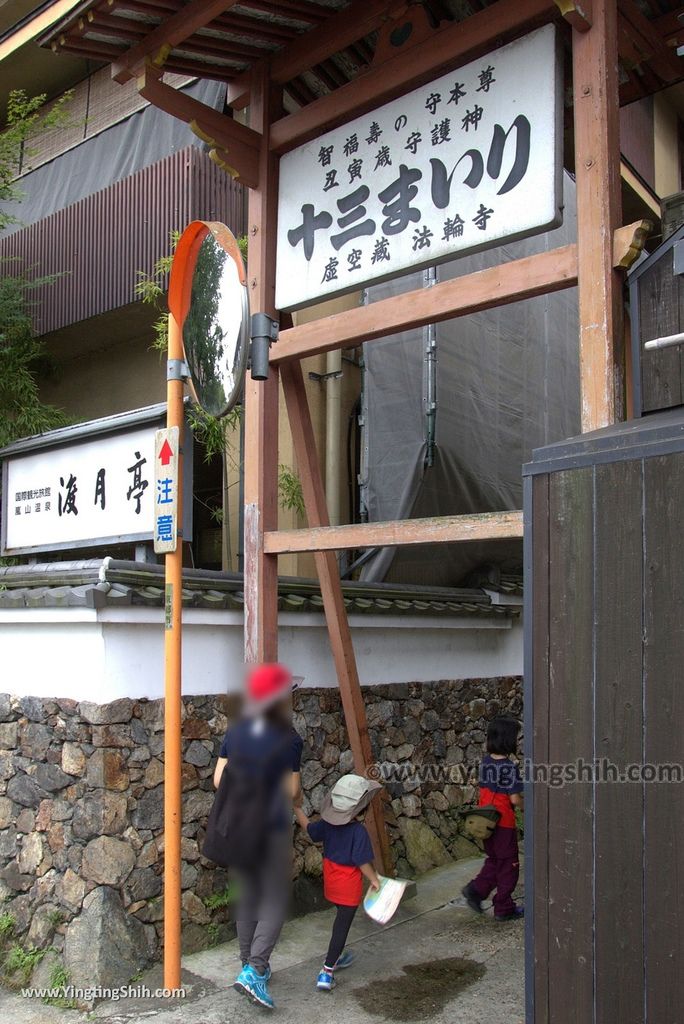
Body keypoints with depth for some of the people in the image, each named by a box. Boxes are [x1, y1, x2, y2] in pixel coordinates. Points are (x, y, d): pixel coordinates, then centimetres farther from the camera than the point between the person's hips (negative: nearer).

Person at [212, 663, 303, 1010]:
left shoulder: (236, 732, -1)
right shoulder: (289, 739, -15)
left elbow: (218, 779, 1)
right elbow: (292, 791, -12)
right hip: (274, 829, -5)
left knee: (248, 896, 18)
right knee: (274, 900, 6)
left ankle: (250, 965, 30)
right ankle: (254, 971, -6)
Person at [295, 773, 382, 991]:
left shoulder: (328, 823, -7)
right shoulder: (359, 831, -24)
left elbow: (309, 828, 9)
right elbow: (363, 861, -21)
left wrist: (297, 809, 20)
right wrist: (374, 880, -6)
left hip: (330, 878, 7)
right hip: (349, 884, -7)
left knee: (341, 918, 27)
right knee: (342, 925, 1)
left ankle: (337, 956, 41)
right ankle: (327, 971, 0)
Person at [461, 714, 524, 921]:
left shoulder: (486, 761, 1)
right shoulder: (509, 767, -22)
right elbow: (515, 799, -21)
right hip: (504, 822, -7)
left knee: (493, 861, 23)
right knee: (508, 865, 10)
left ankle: (475, 889, 10)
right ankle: (504, 909, 19)